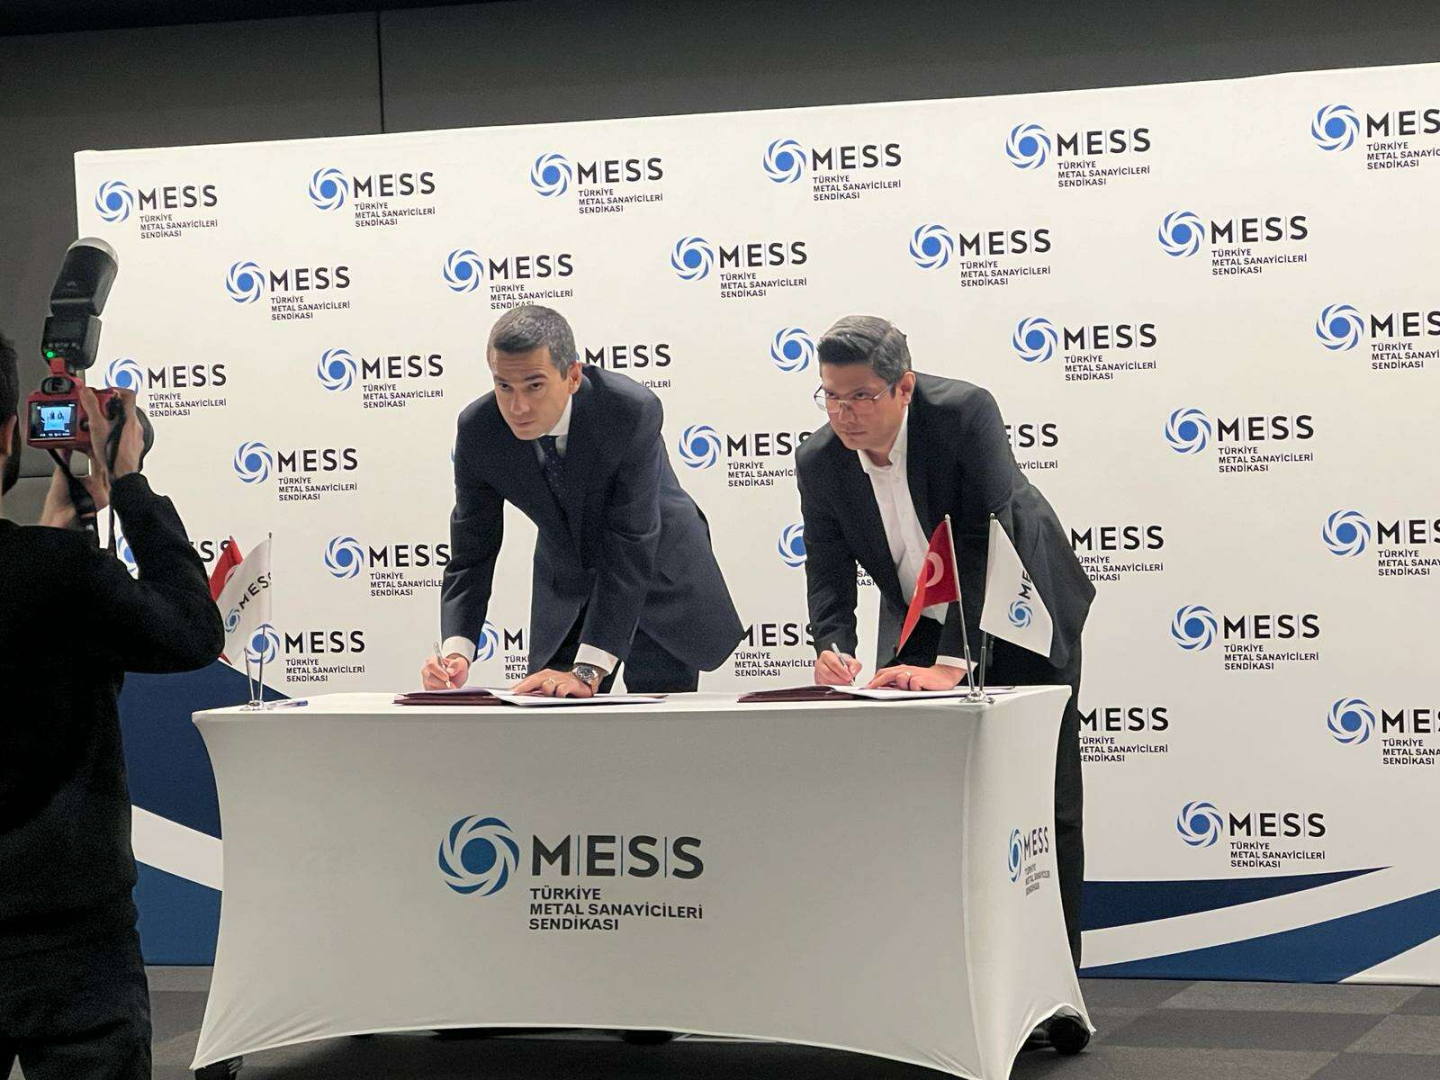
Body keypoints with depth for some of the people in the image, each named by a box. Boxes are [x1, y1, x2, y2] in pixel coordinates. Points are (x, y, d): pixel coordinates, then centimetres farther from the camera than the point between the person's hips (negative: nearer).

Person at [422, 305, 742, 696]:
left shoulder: (632, 411, -34)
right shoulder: (478, 429, -21)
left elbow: (631, 551, -34)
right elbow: (471, 553, -13)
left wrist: (588, 671, -39)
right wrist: (456, 650, -30)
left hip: (659, 576, -3)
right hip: (567, 587, 3)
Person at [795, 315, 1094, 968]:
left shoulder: (965, 414, -29)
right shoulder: (819, 462, -15)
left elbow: (985, 546, -33)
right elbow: (829, 576, -12)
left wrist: (949, 663, -39)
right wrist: (831, 649, -33)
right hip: (918, 624, 4)